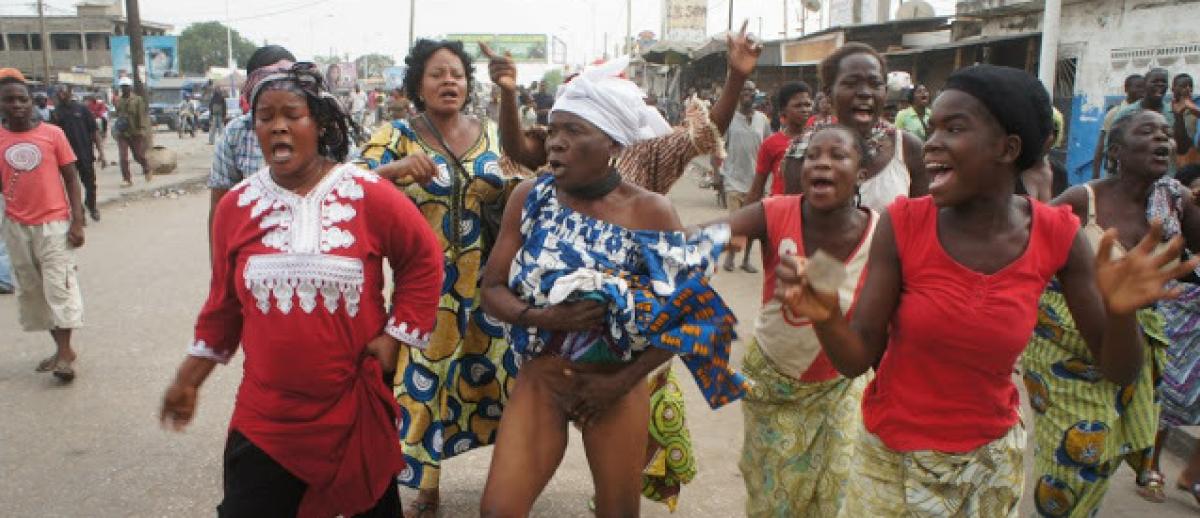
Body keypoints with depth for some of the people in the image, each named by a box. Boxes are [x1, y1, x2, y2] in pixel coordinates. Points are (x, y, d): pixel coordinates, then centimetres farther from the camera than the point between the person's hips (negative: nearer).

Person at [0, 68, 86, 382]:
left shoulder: (52, 134, -5)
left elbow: (71, 178, -2)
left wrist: (77, 221, -6)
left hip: (54, 223, -4)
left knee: (59, 284, -5)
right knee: (30, 289, 10)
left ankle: (65, 352, 0)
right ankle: (61, 348, 22)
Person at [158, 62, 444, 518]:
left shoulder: (368, 195, -9)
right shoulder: (236, 206, 0)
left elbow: (423, 260, 1)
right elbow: (224, 302, 10)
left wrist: (396, 334, -4)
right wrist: (189, 378, 13)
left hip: (357, 409, -1)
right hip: (265, 417, 2)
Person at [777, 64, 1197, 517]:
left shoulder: (1057, 235, -12)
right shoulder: (902, 224, -18)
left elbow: (1118, 371, -8)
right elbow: (857, 359, -16)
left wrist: (1120, 312, -28)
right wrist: (826, 317, -37)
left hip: (993, 460, 2)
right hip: (891, 457, -1)